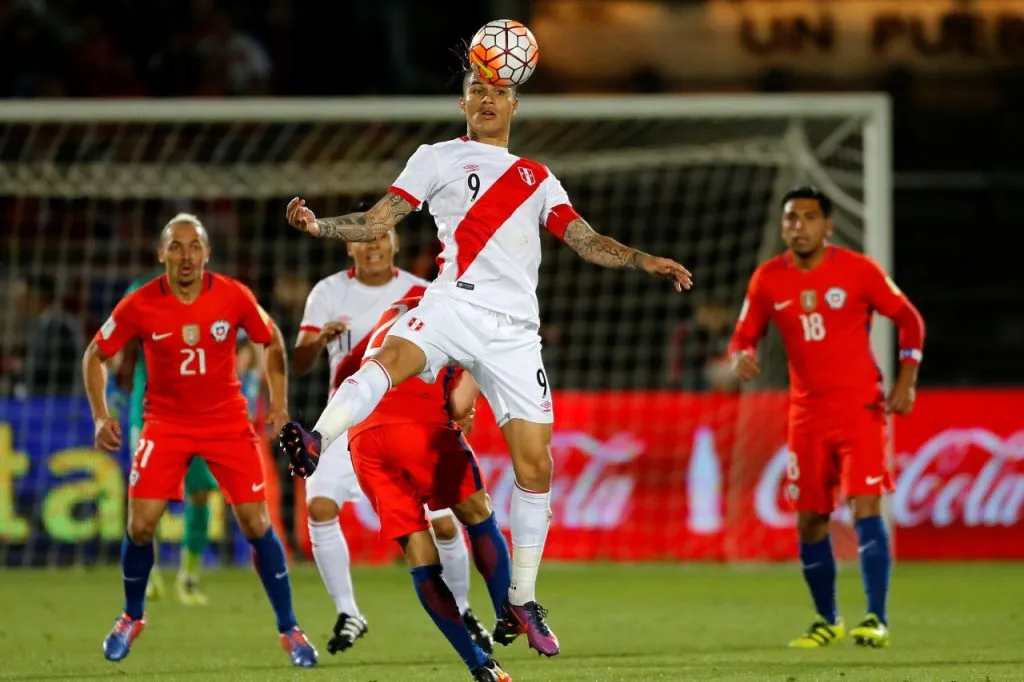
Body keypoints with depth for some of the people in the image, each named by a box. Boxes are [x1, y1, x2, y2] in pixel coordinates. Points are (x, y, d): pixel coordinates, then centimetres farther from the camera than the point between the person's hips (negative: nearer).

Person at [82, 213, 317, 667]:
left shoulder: (234, 297, -11)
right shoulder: (139, 306, -13)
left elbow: (272, 342, 7)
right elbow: (95, 355, 1)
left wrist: (279, 403, 2)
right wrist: (100, 416, -8)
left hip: (228, 421, 0)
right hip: (166, 422, 0)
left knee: (257, 525, -6)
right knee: (140, 525, -9)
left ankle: (289, 630, 6)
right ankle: (132, 618, 17)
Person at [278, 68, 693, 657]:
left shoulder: (538, 180, 25)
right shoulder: (438, 159, 17)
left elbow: (587, 242, 18)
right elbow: (378, 222, 11)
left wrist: (647, 262, 2)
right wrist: (318, 225, -6)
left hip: (515, 327, 3)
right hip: (454, 301, -3)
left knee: (535, 464, -2)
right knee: (392, 356, -36)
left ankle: (523, 602, 10)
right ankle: (315, 445, -59)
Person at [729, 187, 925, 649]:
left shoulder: (858, 270, -7)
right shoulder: (768, 279, 2)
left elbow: (909, 319, 3)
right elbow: (743, 336, 9)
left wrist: (906, 381, -5)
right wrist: (740, 358, -15)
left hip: (860, 407, -4)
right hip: (807, 415, 4)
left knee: (865, 507, -16)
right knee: (809, 521, 6)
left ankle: (876, 620, -16)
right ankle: (827, 621, 23)